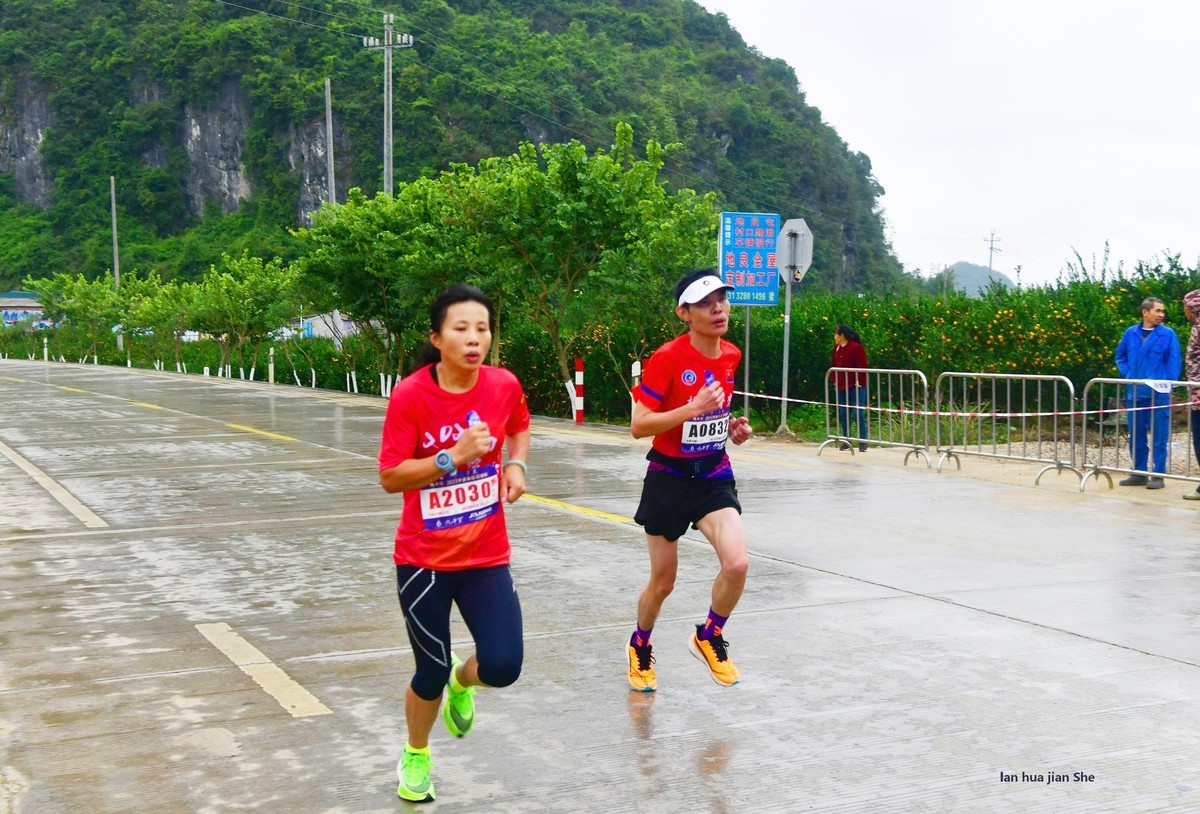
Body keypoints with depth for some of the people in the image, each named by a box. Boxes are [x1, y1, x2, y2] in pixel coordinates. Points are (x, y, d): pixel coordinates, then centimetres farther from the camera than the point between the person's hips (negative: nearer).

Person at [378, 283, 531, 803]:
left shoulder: (504, 385, -6)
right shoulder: (410, 395, -16)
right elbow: (389, 478, -16)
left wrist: (516, 465, -2)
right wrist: (453, 456, -28)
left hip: (486, 556, 3)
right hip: (424, 560, -2)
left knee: (502, 667, -8)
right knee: (431, 672, 7)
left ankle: (461, 683, 31)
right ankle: (415, 757, 39)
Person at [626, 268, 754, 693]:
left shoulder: (731, 356, 2)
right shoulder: (667, 358, -17)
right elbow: (638, 426, -21)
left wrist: (732, 427, 2)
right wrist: (694, 407, -30)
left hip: (714, 476, 4)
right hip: (669, 478, -4)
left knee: (737, 564, -18)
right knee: (662, 582, 7)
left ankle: (708, 637, 10)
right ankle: (640, 647, 38)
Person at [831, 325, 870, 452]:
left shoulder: (856, 347, -11)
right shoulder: (836, 348, 12)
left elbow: (863, 367, -13)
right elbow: (834, 366, 18)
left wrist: (859, 382, -14)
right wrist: (835, 380, 9)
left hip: (855, 387, -8)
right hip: (841, 387, 8)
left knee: (858, 414, -7)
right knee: (843, 415, 9)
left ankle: (862, 442, -3)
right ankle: (847, 440, 17)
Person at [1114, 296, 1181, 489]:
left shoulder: (1168, 334, -3)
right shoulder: (1131, 333, 6)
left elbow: (1174, 362, -2)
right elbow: (1120, 356, 18)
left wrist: (1168, 384, -10)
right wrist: (1127, 374, 5)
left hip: (1158, 393, -4)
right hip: (1134, 393, 4)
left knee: (1159, 437, 0)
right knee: (1136, 436, 11)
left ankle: (1158, 475, 8)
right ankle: (1139, 473, 21)